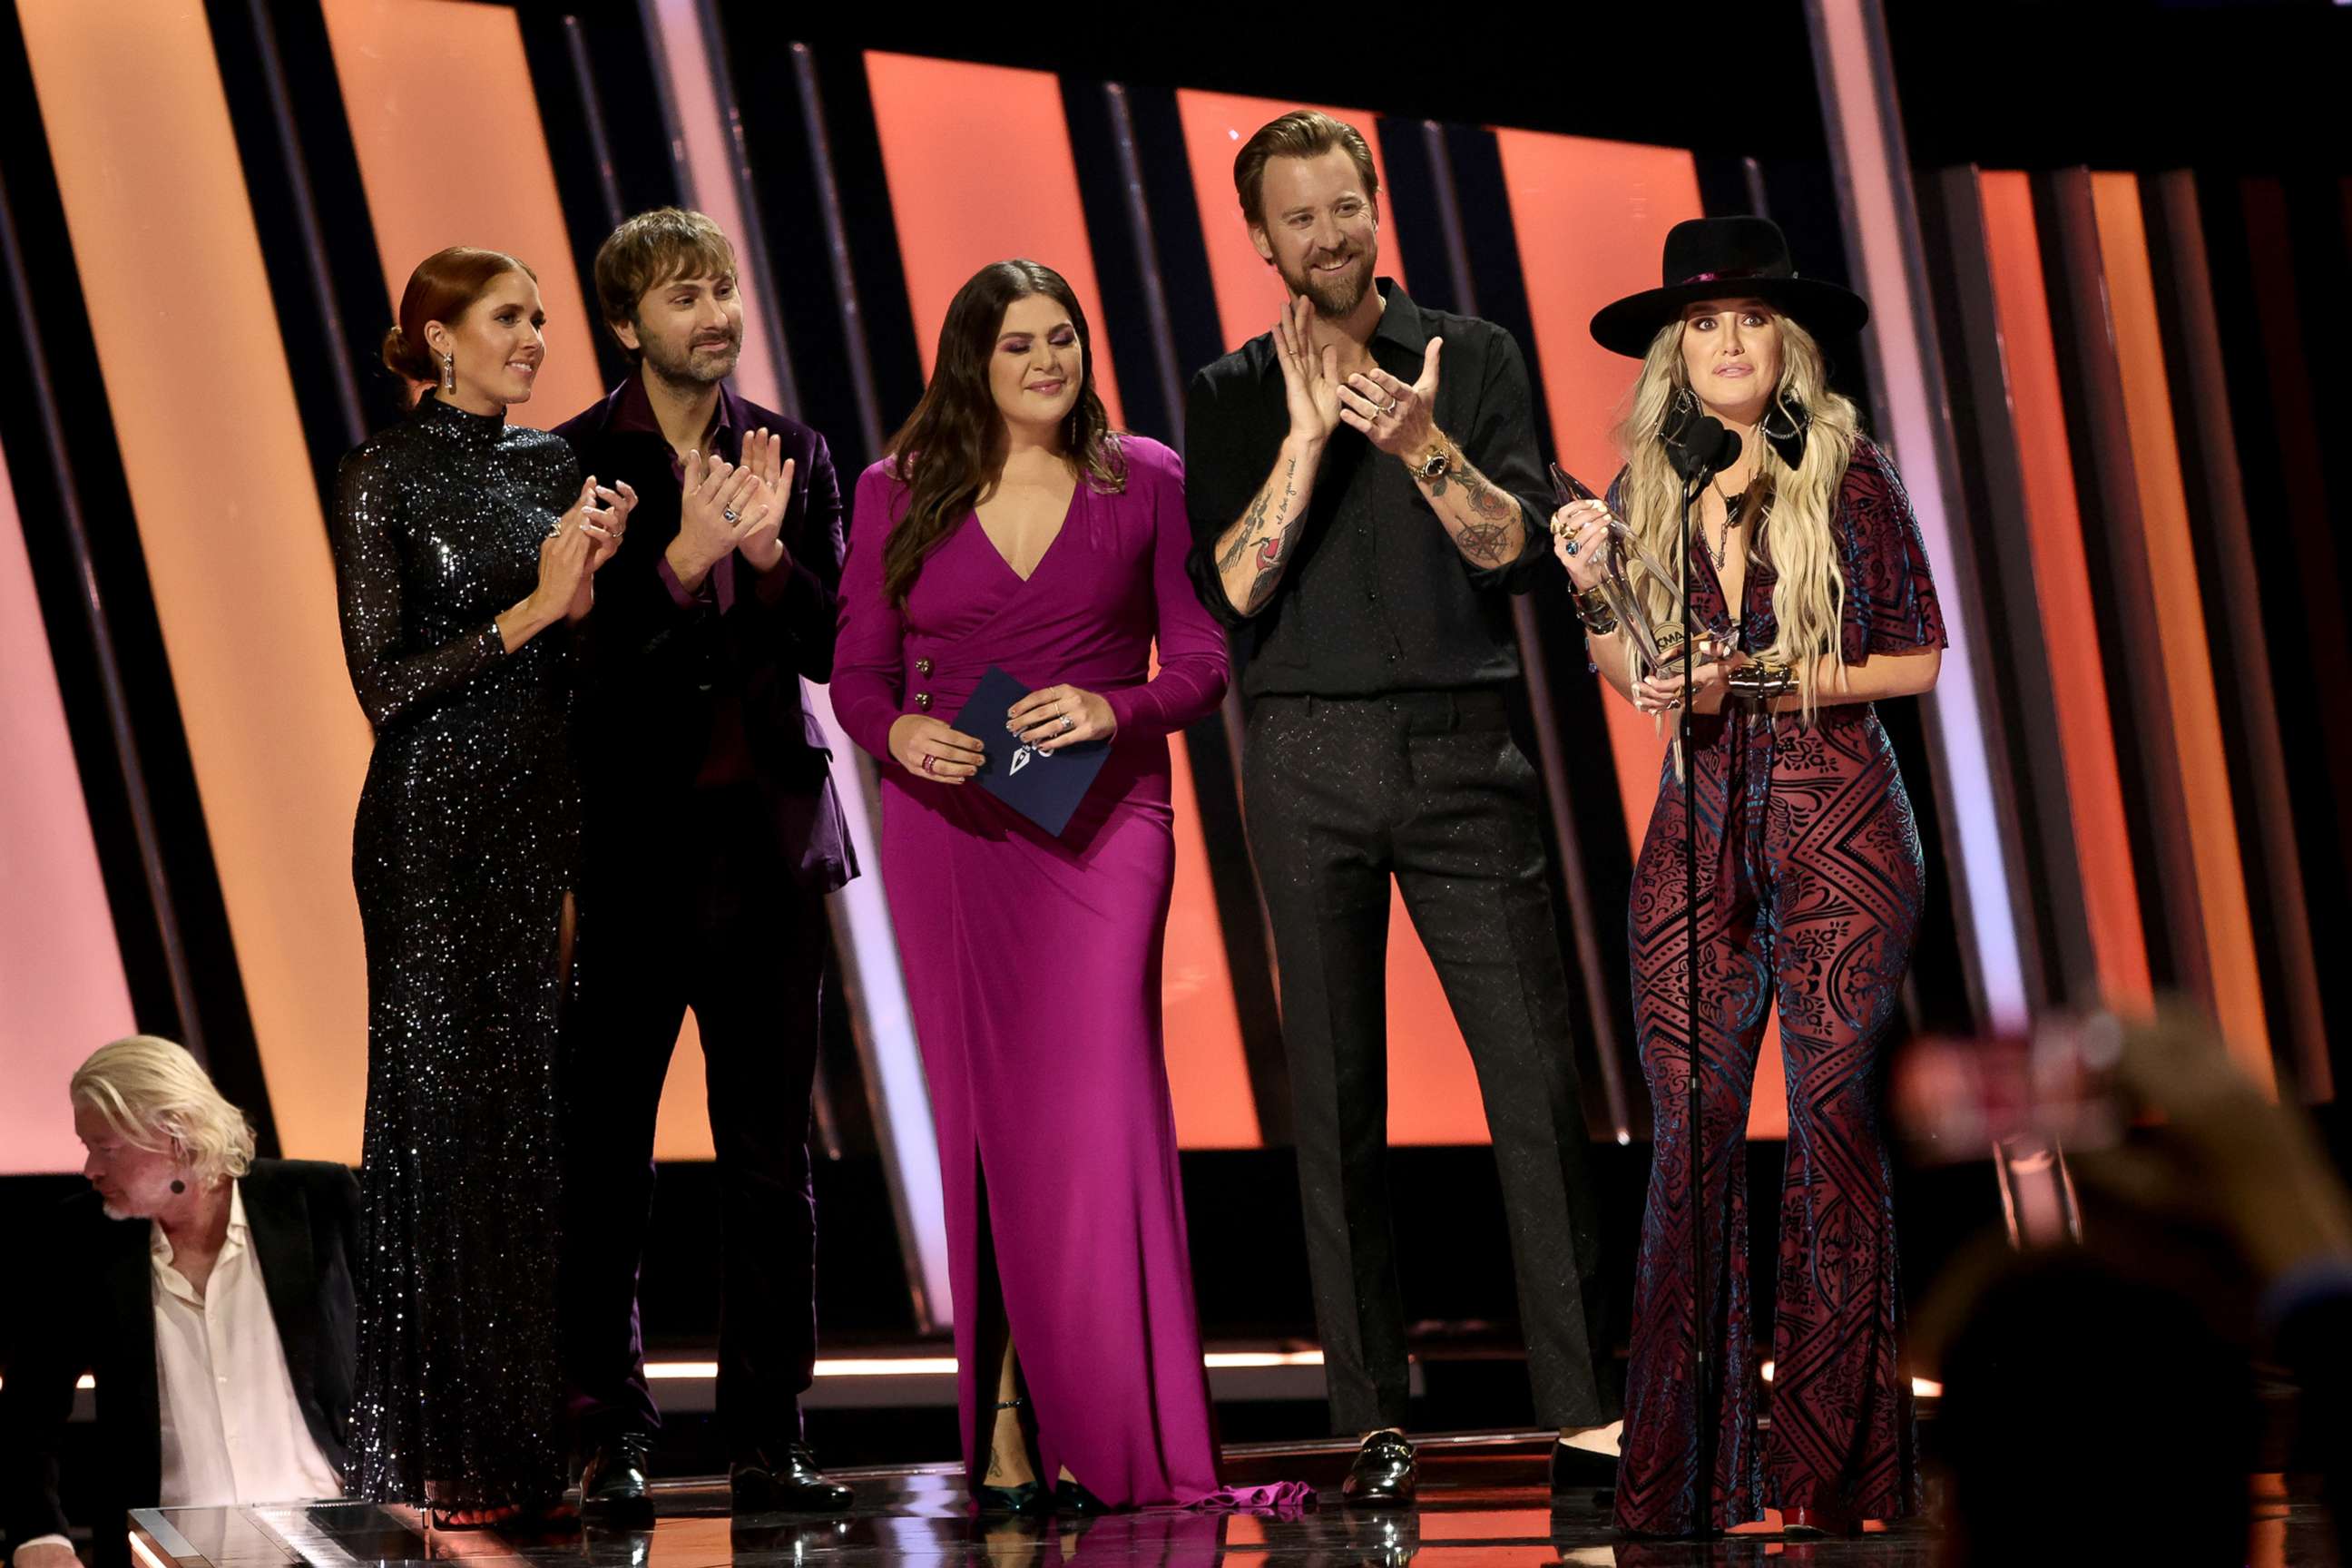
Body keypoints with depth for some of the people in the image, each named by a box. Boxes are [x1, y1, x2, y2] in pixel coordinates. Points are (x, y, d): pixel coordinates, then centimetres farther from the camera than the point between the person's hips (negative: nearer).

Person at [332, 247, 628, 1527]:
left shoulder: (555, 468, 12)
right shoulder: (385, 477, -6)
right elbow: (386, 683, -11)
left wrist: (588, 583, -4)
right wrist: (530, 607, -15)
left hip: (545, 820, 6)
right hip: (434, 829, -5)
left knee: (537, 1118, 4)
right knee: (443, 1118, -4)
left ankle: (532, 1438, 10)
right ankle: (437, 1455, 1)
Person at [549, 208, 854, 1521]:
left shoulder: (795, 455, 10)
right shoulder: (573, 462, -1)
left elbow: (830, 647, 5)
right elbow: (577, 655, -9)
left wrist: (769, 552, -13)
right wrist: (684, 560, -21)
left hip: (768, 834, 3)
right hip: (632, 841, -3)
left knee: (773, 1153, 3)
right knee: (608, 1150, -1)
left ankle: (771, 1439, 6)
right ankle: (614, 1436, 5)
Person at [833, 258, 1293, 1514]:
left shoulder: (1144, 483, 5)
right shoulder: (900, 494, 7)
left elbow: (1201, 660, 3)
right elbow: (856, 669, 7)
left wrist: (1113, 708, -16)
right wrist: (899, 732, -14)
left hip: (1100, 829, -1)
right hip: (947, 832, 1)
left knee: (1088, 1110, -11)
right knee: (980, 1116, 3)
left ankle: (1091, 1430, -8)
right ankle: (1004, 1419, 7)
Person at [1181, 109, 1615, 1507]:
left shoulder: (1472, 358, 9)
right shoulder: (1235, 399, 9)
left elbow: (1517, 549, -1)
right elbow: (1231, 591, -2)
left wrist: (1424, 447, -17)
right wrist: (1307, 438, -11)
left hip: (1462, 747, -1)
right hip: (1309, 760, 1)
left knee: (1536, 1071, -9)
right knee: (1338, 1097, 0)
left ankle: (1586, 1409, -9)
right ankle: (1377, 1425, 2)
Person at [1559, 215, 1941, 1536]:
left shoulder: (1848, 478, -2)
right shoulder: (1646, 490, 7)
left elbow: (1919, 658, 0)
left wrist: (1764, 681, -10)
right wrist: (1595, 588, -4)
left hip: (1841, 830, -3)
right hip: (1698, 830, 3)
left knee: (1834, 1122, -3)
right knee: (1692, 1133, -1)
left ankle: (1833, 1470, 2)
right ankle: (1686, 1471, 3)